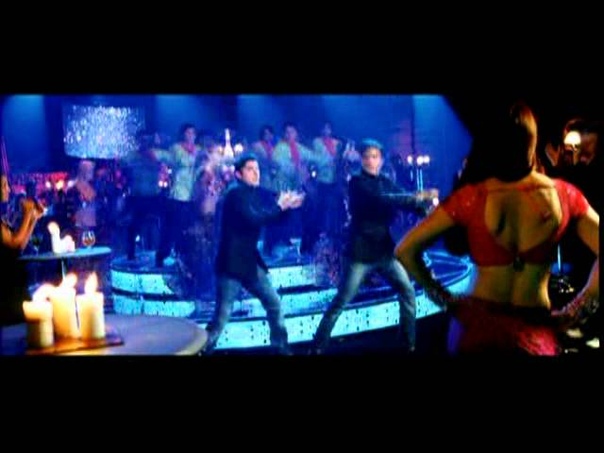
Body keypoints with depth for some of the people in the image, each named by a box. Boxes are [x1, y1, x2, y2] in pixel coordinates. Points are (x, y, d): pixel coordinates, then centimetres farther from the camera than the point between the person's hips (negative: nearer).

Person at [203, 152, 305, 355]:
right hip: (231, 262, -8)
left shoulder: (257, 192, 11)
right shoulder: (235, 193, -16)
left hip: (250, 260, 9)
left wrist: (287, 205, -5)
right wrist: (279, 206, -17)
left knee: (274, 304, 13)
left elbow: (271, 217, 13)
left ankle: (281, 348, 27)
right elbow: (254, 219, -28)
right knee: (222, 314, -4)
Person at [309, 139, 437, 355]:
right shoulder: (356, 182, -8)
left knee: (408, 292, 5)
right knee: (341, 302, -3)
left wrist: (423, 201, -20)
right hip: (361, 252, -6)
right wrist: (416, 197, -26)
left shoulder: (387, 182, 11)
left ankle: (408, 344, 20)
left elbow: (406, 201, 1)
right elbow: (380, 200, -24)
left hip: (385, 250, 6)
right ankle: (317, 347, 8)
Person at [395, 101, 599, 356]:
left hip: (476, 325, 0)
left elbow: (405, 250, -11)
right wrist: (572, 314, 0)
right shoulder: (563, 194, -6)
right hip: (536, 334, 0)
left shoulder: (472, 197, -11)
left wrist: (446, 300, -3)